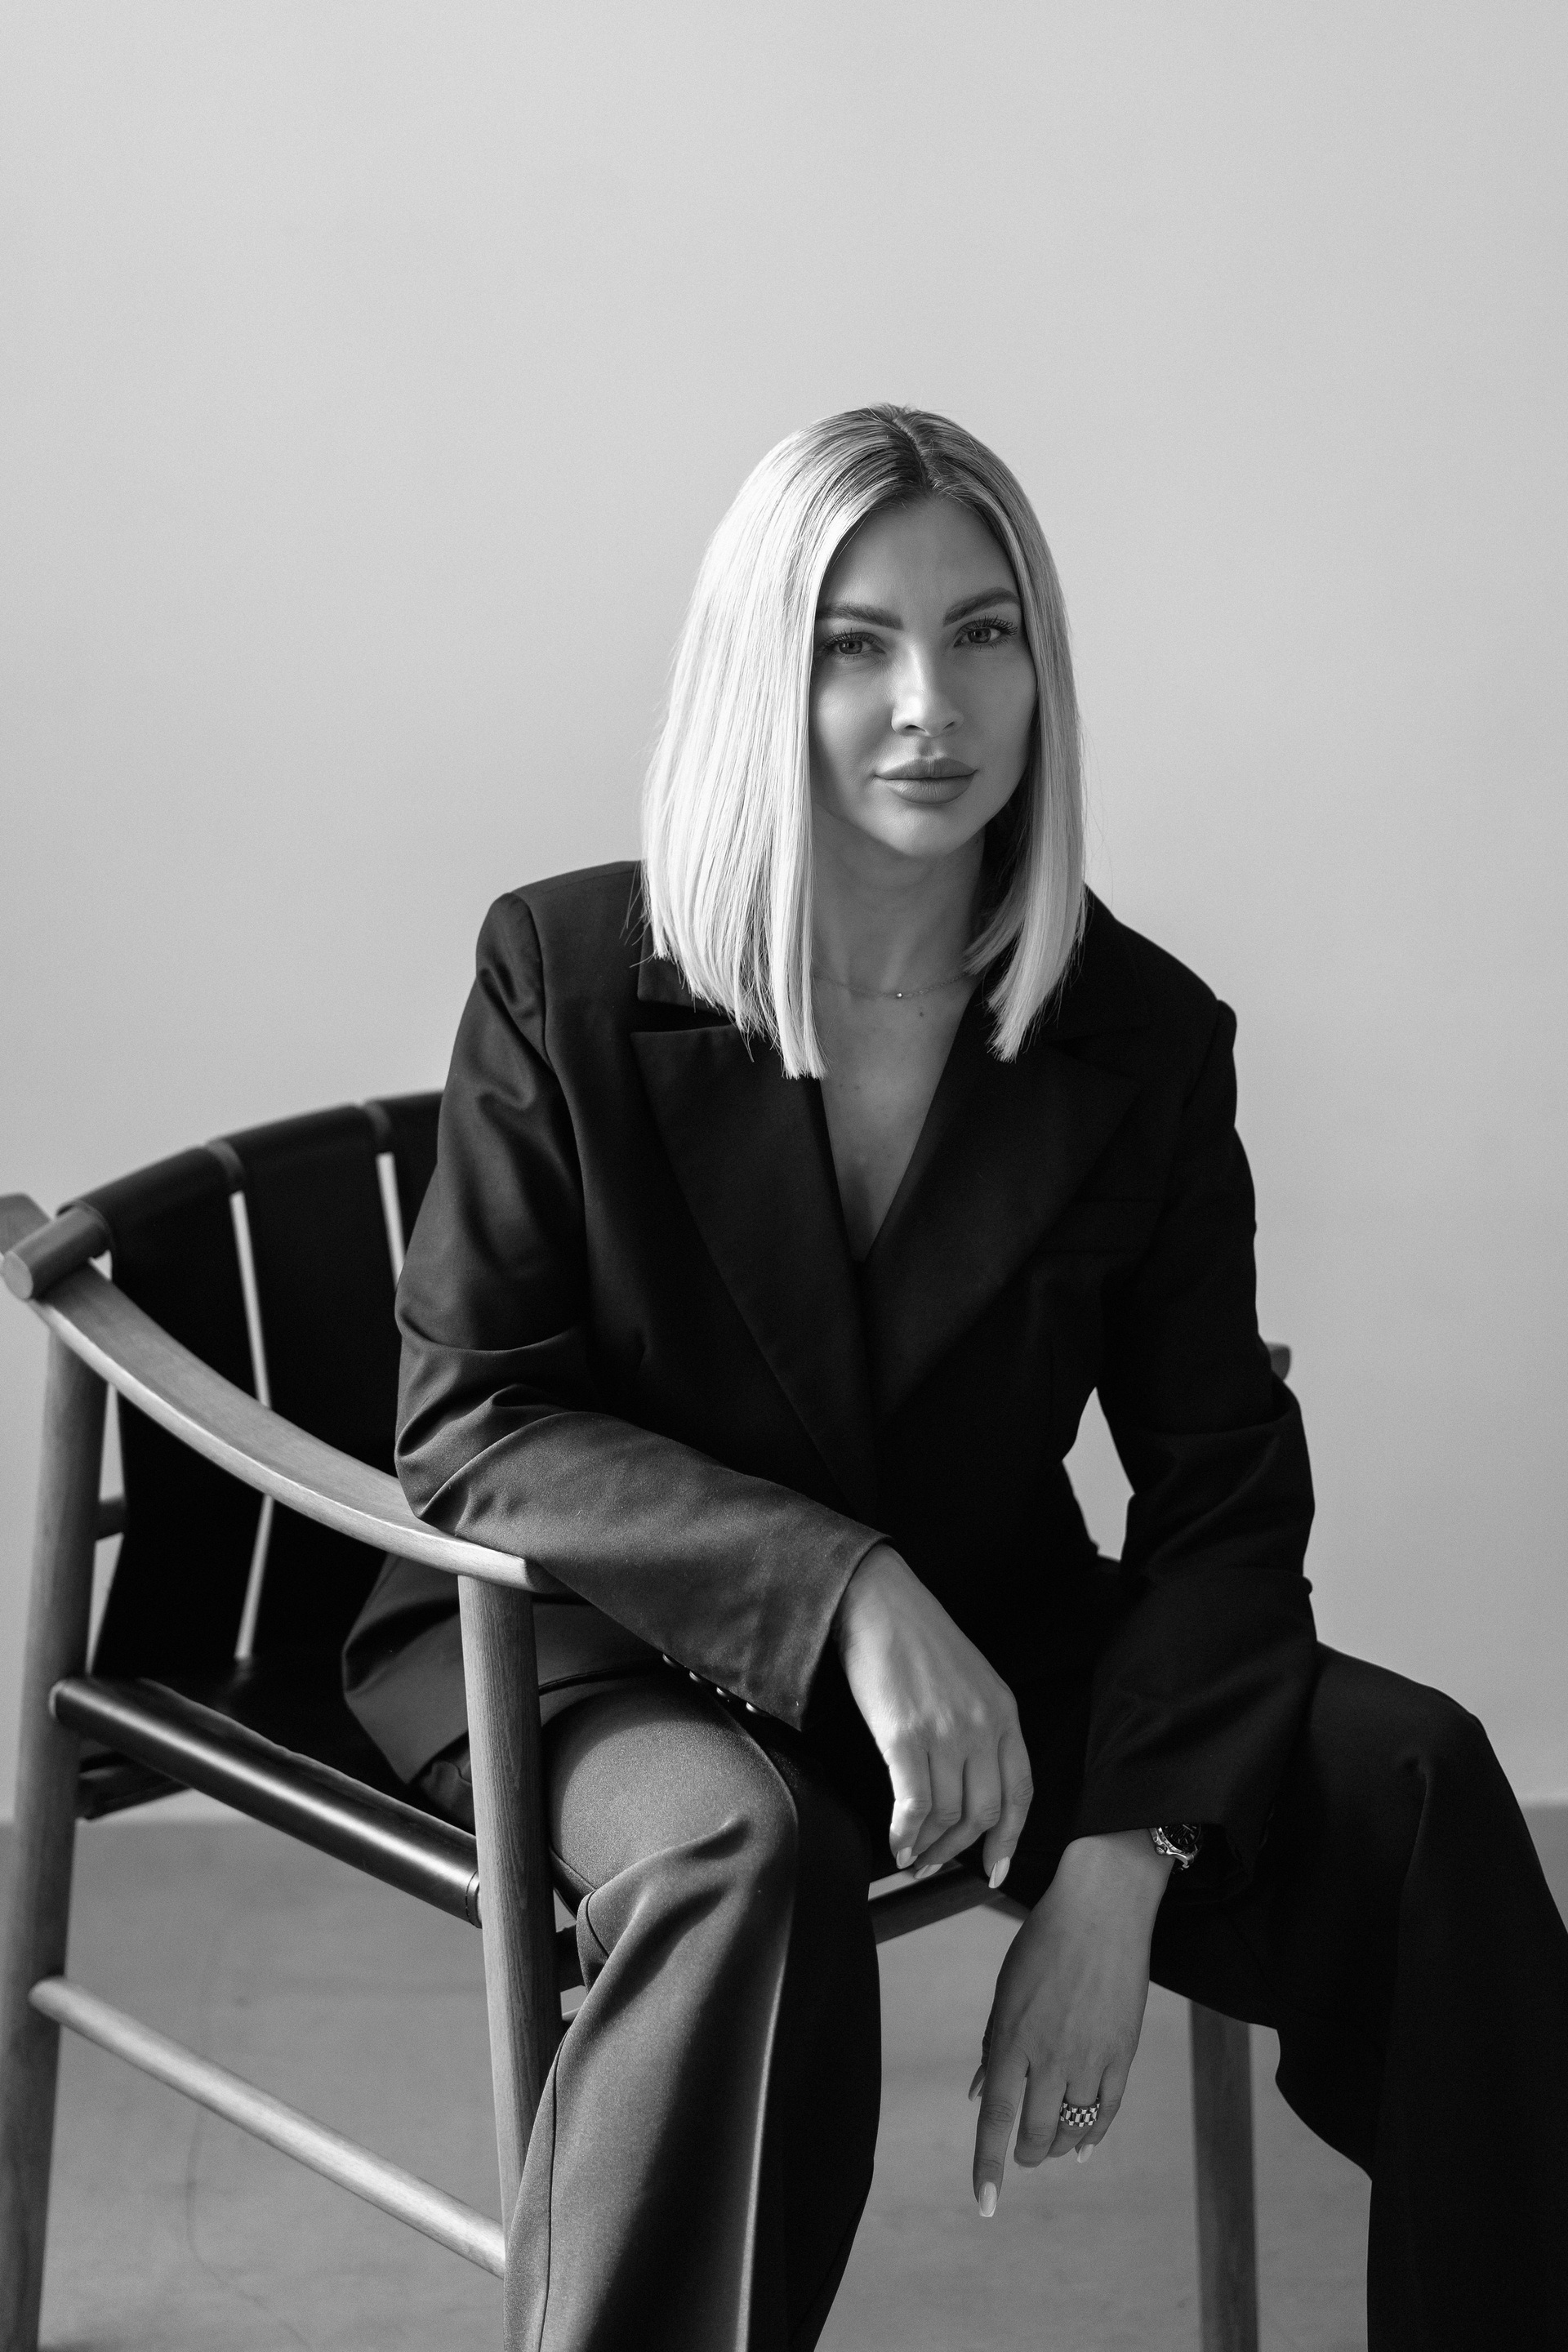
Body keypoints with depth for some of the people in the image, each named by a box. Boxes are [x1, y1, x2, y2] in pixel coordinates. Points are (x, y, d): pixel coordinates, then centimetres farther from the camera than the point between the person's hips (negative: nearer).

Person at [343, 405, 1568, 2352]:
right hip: (604, 1645, -3)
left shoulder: (1145, 1036, -4)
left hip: (990, 1630, 3)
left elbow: (1222, 1478, -4)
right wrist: (842, 1589, -26)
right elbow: (470, 1423, -12)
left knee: (1407, 1777, -18)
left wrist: (1119, 1862, -20)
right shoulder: (566, 976, -9)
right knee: (746, 1846, -37)